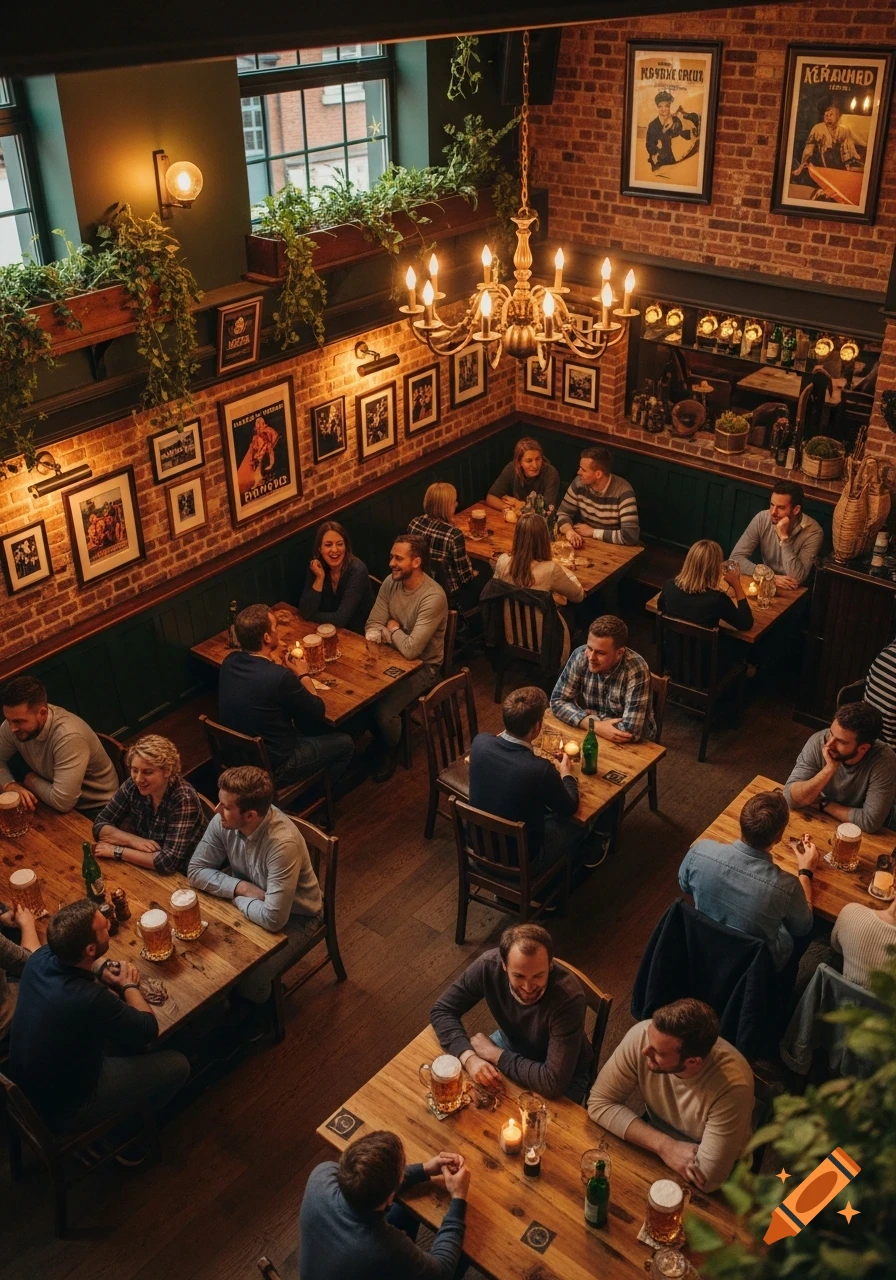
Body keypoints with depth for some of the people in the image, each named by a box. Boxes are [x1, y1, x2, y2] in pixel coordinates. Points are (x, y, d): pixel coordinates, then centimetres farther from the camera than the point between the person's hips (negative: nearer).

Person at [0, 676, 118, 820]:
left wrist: (32, 781, -16)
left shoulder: (69, 737, -33)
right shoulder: (15, 723, -12)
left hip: (95, 809, -6)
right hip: (51, 799, 6)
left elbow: (62, 802, -34)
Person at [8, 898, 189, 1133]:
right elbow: (149, 1030, -18)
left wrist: (101, 972, -5)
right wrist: (130, 985, -3)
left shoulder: (41, 957, -17)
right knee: (177, 1064, 5)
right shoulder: (90, 1000, -38)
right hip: (64, 1110, -7)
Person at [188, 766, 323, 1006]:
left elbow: (273, 919, -38)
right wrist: (241, 887, -23)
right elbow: (196, 870, -8)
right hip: (248, 901, 6)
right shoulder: (223, 822, -19)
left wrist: (237, 898, -19)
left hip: (294, 915, -6)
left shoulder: (283, 843, -39)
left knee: (247, 982, -21)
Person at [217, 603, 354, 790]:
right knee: (345, 743, 14)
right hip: (271, 769, -7)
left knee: (320, 731, 28)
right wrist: (303, 675, 0)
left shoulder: (229, 662, -8)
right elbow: (318, 712, -13)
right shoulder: (279, 677, -31)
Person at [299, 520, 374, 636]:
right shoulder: (317, 567, -5)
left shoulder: (356, 570, -19)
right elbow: (305, 612, -12)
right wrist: (320, 578, -18)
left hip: (358, 634, -4)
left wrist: (311, 616, -12)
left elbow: (340, 619, -23)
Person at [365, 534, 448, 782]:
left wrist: (393, 629, -13)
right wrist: (378, 636, -23)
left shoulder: (433, 597, -28)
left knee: (383, 711, -23)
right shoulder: (390, 583, -5)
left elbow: (411, 649, -32)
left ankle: (389, 752, 11)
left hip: (423, 666, -7)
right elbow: (373, 625, 0)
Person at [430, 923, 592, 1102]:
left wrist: (493, 1054, -29)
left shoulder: (568, 997, -39)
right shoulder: (489, 965, -28)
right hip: (512, 1043, 4)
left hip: (565, 1076, -4)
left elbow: (554, 1082, -39)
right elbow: (442, 1010, -17)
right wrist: (469, 1057, -33)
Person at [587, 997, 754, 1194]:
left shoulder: (731, 1085, -35)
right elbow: (600, 1103, -18)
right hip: (656, 1148, 4)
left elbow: (708, 1177, -29)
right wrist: (664, 1146, -26)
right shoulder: (641, 1035, -27)